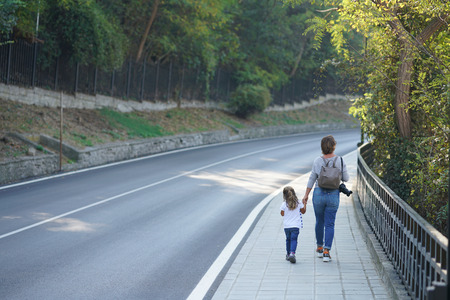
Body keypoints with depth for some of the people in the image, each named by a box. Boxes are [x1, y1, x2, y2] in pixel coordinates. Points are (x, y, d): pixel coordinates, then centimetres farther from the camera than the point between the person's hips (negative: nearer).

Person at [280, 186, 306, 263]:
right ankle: (292, 253, -27)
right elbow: (303, 211, 11)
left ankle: (288, 254, 25)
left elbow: (282, 214, 2)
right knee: (294, 240, -5)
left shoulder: (284, 204, -7)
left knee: (288, 240, 17)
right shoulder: (299, 203, -2)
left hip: (286, 226, 1)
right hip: (295, 225, -1)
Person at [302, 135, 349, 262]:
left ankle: (320, 248, 31)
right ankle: (326, 252, -8)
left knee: (319, 222, 19)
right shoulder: (340, 161, -8)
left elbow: (312, 179, -3)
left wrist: (306, 195, 6)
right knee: (329, 224, 2)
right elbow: (345, 178, -1)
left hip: (319, 193, 1)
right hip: (333, 195, -1)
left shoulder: (318, 161, -7)